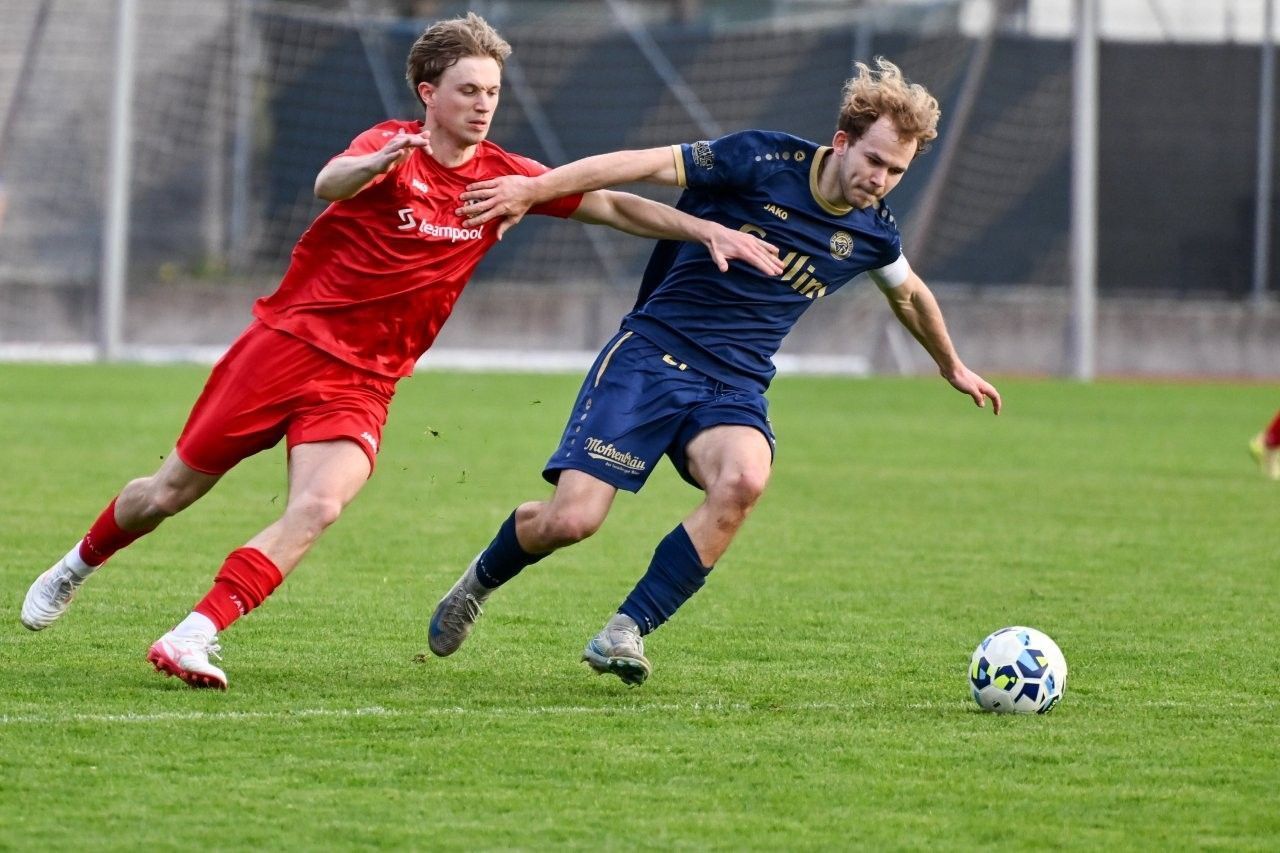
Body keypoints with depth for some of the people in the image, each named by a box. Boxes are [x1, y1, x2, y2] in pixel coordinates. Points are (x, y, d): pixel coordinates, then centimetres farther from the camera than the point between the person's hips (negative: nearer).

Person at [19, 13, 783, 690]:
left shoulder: (503, 177, 2)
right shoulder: (391, 148, -11)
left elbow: (611, 205, 5)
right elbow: (329, 184, -33)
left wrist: (708, 231, -7)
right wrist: (378, 163, -57)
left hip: (364, 382, 3)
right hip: (289, 344, -3)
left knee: (319, 508, -23)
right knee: (171, 492, 4)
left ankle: (192, 639, -24)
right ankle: (77, 566, 33)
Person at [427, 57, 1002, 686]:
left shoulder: (872, 232, 5)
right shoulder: (765, 162, -10)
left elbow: (909, 293, 28)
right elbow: (646, 164, -12)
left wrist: (952, 366, 43)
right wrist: (535, 189, -19)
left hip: (735, 388, 3)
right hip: (652, 355, -3)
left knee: (744, 478, -33)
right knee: (570, 520, -15)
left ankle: (624, 633, -23)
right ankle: (481, 580, 21)